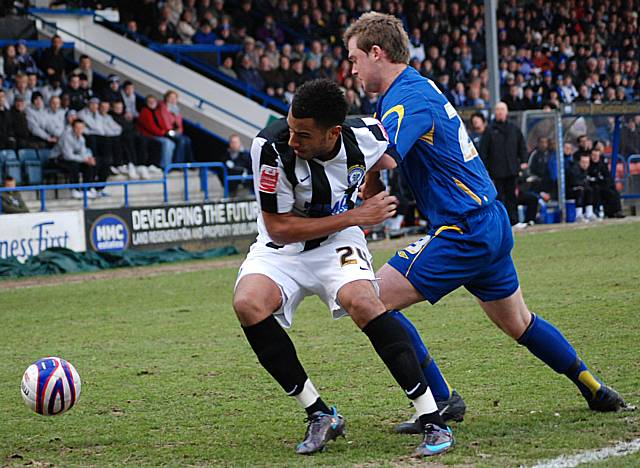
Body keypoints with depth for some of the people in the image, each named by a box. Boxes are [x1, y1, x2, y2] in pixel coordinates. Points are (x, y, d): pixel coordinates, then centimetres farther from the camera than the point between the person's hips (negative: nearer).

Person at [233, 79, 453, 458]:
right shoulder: (271, 147, -28)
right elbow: (278, 228, -21)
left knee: (360, 299, -31)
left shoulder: (365, 136, -17)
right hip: (281, 248, -1)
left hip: (338, 243, 1)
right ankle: (319, 415, -15)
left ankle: (433, 420, -25)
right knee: (248, 303, -31)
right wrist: (355, 216, -22)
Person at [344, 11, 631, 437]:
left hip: (464, 231, -10)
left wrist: (369, 193, -14)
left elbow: (380, 156, -35)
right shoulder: (417, 87, 13)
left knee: (375, 301, -10)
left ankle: (440, 401, -6)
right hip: (490, 223, 10)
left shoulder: (408, 99, -18)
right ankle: (594, 389, 36)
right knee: (519, 323, 24)